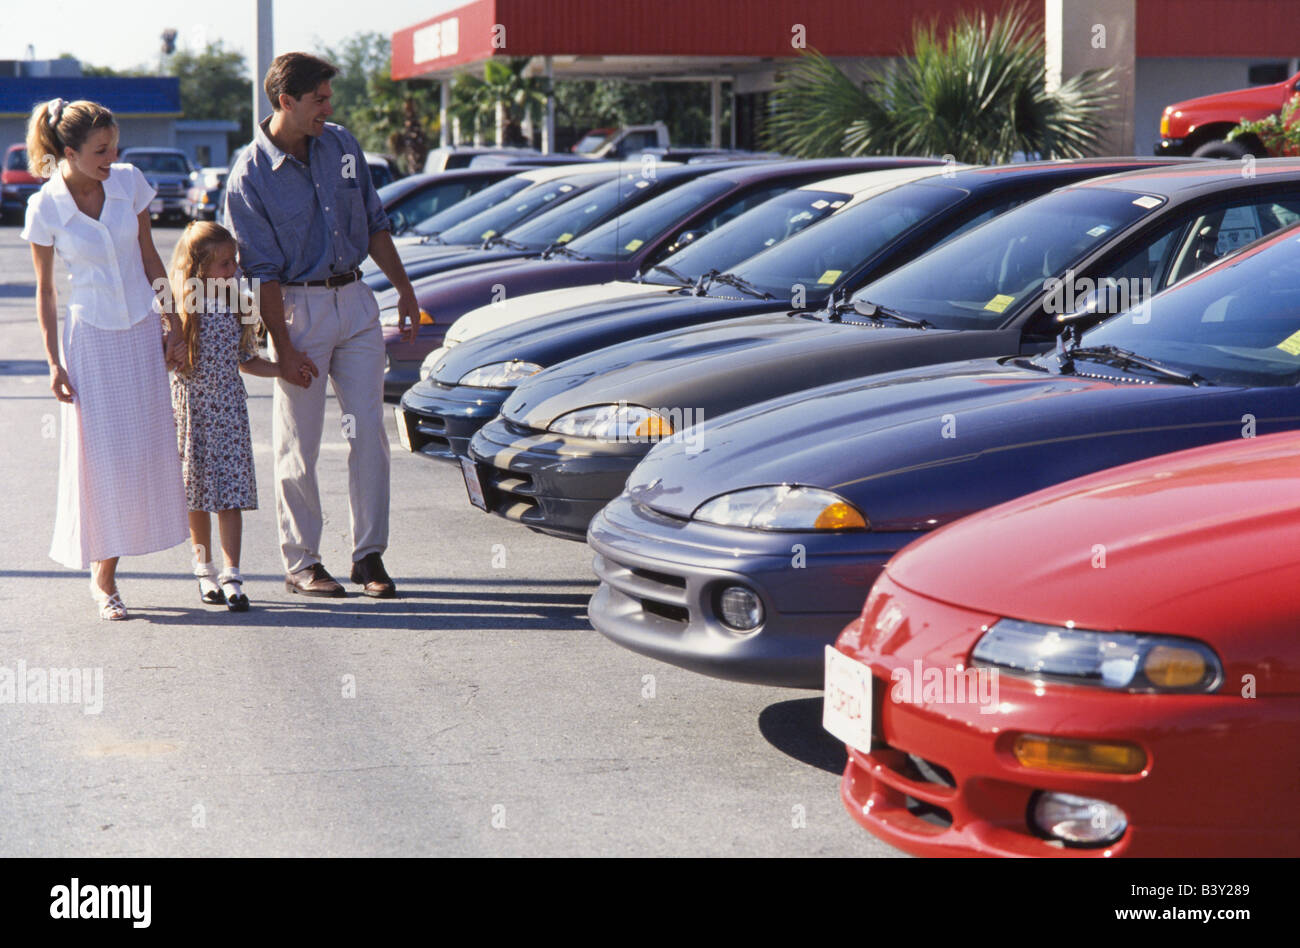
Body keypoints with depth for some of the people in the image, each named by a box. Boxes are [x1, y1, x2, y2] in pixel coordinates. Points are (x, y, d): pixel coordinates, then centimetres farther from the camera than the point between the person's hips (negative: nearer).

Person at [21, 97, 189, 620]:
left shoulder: (129, 182, -2)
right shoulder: (45, 208, -9)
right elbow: (45, 291, -2)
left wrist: (171, 321, 5)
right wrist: (54, 362, -5)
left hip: (143, 332, 4)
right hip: (91, 337, -3)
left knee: (146, 450, 3)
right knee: (104, 457, -4)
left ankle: (105, 569, 19)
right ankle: (103, 578, 10)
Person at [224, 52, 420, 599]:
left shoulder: (340, 144, 6)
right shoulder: (250, 176, -10)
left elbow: (374, 223, 15)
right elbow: (264, 271, -11)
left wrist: (404, 289, 12)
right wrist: (283, 347, -14)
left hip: (356, 301, 5)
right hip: (298, 309, -5)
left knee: (369, 431, 1)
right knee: (298, 444, 1)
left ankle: (369, 555, 10)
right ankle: (301, 563, 12)